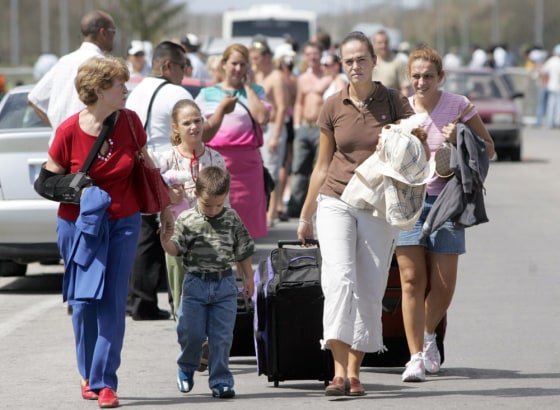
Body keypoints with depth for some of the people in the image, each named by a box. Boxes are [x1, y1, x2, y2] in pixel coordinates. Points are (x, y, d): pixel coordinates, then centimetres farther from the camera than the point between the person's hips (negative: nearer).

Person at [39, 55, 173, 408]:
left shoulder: (129, 122, -3)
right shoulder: (69, 130, -12)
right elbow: (50, 178, 0)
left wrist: (164, 208, 16)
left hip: (123, 223, 1)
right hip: (79, 224, -1)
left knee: (113, 301, -6)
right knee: (84, 300, 2)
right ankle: (88, 374, 23)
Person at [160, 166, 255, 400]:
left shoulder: (232, 220, 2)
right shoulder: (186, 220, -3)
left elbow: (243, 251, 10)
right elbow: (176, 250, -5)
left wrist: (249, 278, 13)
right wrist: (165, 241, -26)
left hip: (225, 284, 1)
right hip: (196, 283, -1)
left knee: (222, 336, 0)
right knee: (191, 333, 1)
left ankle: (220, 380, 6)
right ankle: (186, 368, 28)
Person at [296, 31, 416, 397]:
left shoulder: (396, 103, 1)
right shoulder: (333, 107, 5)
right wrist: (305, 215, 16)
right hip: (336, 202, 0)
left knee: (369, 290, 1)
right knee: (339, 279, -17)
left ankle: (355, 371, 9)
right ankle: (340, 371, -23)